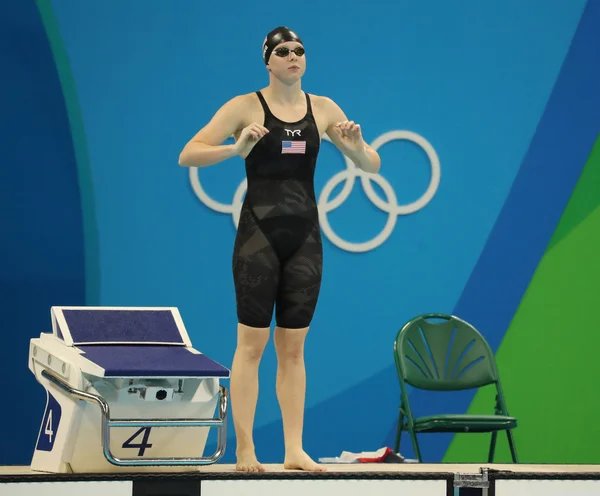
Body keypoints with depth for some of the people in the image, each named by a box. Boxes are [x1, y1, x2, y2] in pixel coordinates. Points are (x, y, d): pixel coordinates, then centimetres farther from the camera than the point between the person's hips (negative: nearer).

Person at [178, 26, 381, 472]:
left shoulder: (323, 109, 7)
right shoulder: (246, 107, -3)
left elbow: (372, 167, 9)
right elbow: (188, 156, -9)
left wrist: (356, 146, -13)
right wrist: (236, 149, -25)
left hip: (305, 237, 4)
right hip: (259, 233, -4)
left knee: (293, 347, 7)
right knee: (252, 343, -4)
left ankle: (295, 449, 9)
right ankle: (244, 449, 0)